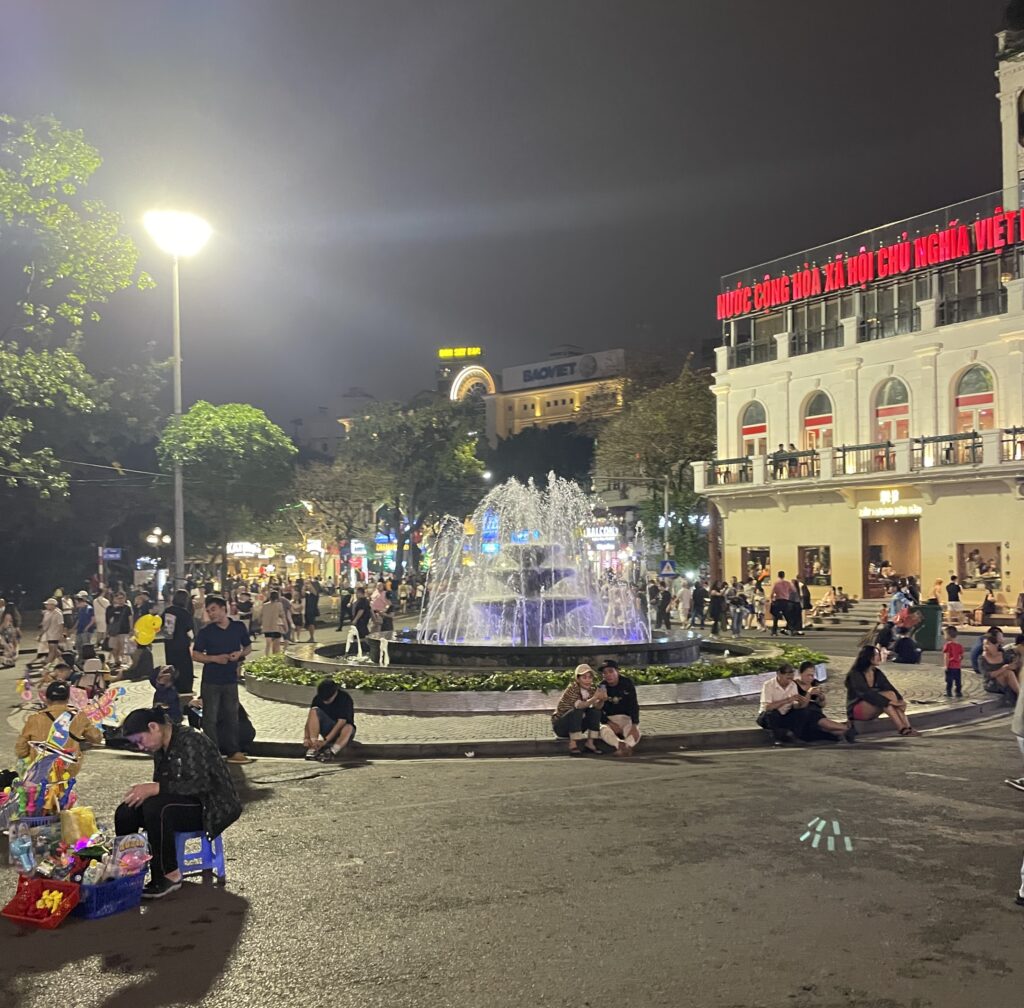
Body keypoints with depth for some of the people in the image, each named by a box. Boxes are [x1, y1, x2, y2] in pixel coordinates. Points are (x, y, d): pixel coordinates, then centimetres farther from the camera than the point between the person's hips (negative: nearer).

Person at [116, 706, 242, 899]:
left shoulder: (190, 741, -19)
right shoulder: (161, 748, 9)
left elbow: (200, 784, -28)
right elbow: (162, 785, 11)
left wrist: (154, 788, -31)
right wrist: (144, 792, -11)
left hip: (210, 808, -9)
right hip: (184, 804, 9)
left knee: (156, 808, -33)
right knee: (125, 813, -10)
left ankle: (169, 876, -23)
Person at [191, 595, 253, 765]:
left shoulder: (238, 627, 1)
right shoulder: (205, 632, -5)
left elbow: (248, 646, 13)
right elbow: (195, 654, -3)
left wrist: (240, 653, -9)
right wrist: (214, 658, -18)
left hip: (231, 679, 2)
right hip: (211, 681, -2)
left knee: (232, 716, 10)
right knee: (210, 718, 1)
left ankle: (234, 752, 19)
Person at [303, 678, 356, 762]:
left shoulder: (345, 698, -22)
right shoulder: (318, 698, -10)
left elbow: (341, 722, -28)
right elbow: (310, 718, -13)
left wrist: (326, 741, -36)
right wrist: (306, 738, -28)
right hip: (327, 729, 3)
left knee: (349, 728, -38)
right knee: (314, 711, -23)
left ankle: (332, 752, -51)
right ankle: (313, 748, -31)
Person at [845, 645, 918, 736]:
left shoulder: (877, 673, 4)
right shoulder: (855, 675, -17)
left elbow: (891, 688, -5)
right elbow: (867, 694, -28)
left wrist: (901, 700, -25)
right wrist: (889, 702, -34)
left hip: (872, 710, 7)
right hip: (856, 710, -7)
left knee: (891, 694, -21)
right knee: (889, 695, -28)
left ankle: (907, 727, -29)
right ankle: (902, 729, -33)